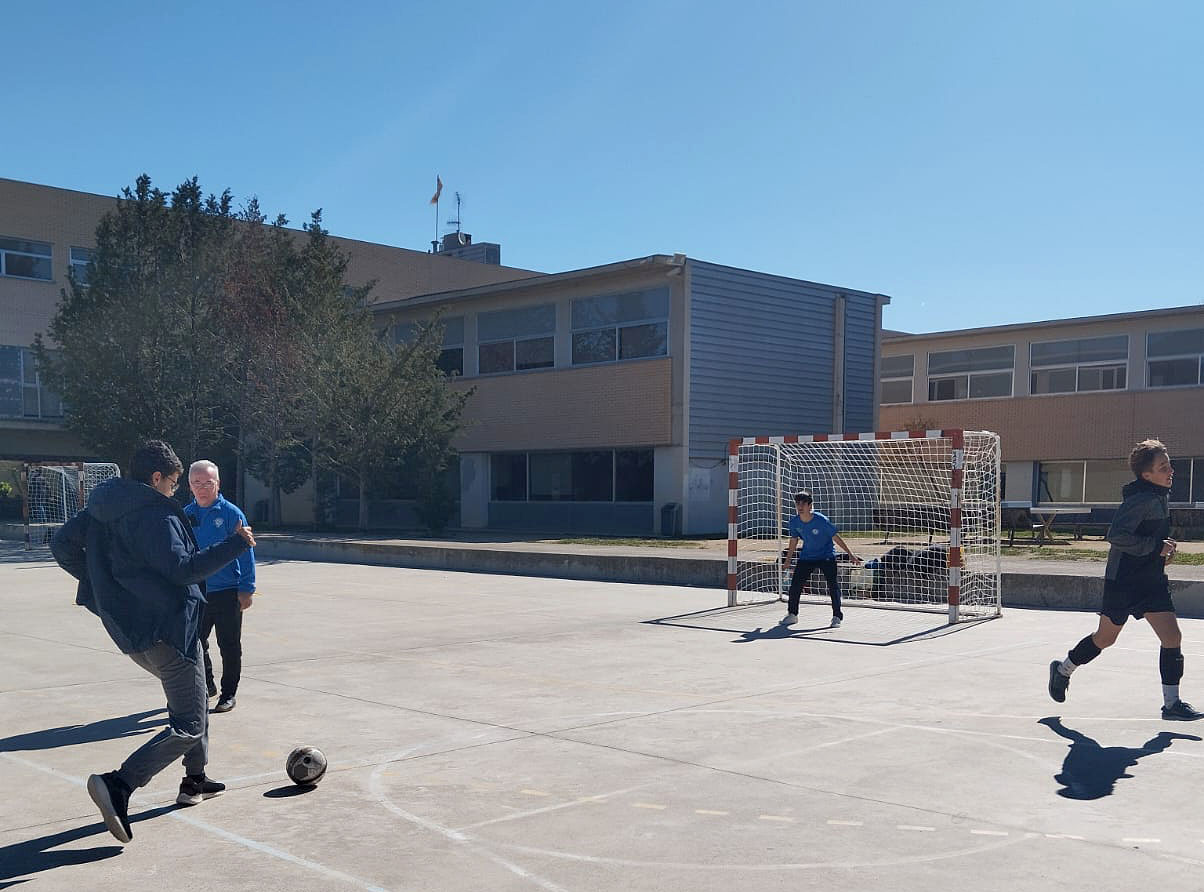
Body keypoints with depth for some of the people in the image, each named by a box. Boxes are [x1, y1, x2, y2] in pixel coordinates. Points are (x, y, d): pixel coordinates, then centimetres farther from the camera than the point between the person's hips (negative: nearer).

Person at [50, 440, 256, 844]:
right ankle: (117, 786, -19)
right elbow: (182, 569, -23)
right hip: (167, 630, -10)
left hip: (130, 631, 10)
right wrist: (235, 544, -16)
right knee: (189, 726, -5)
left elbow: (62, 543, 14)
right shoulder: (155, 515, -17)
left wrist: (100, 582, 23)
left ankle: (194, 780, 35)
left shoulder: (101, 507, 9)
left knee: (193, 699, 28)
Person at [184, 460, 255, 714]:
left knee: (229, 646, 5)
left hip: (227, 592, -4)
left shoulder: (231, 513, -8)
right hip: (195, 593, 4)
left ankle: (228, 693, 16)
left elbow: (245, 552, -7)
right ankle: (205, 684, 32)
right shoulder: (186, 514, 5)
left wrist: (246, 589, -11)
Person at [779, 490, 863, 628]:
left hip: (826, 556, -4)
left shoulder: (821, 520, -23)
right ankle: (792, 614, 15)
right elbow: (794, 541, 7)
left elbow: (836, 537, -17)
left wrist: (850, 554, -19)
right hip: (806, 557, 4)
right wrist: (788, 559, 14)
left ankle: (837, 616, -2)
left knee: (833, 585, -13)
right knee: (795, 583, -1)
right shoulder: (794, 522, -10)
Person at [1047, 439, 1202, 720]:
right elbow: (1117, 535, -30)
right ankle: (1063, 670, 32)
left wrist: (1164, 547, 8)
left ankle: (1172, 704, 3)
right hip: (1123, 581, -8)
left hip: (1152, 580, 8)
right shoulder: (1140, 499, -20)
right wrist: (1157, 547, -25)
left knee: (1172, 637, -4)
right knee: (1105, 638, 9)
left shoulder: (1159, 497, 10)